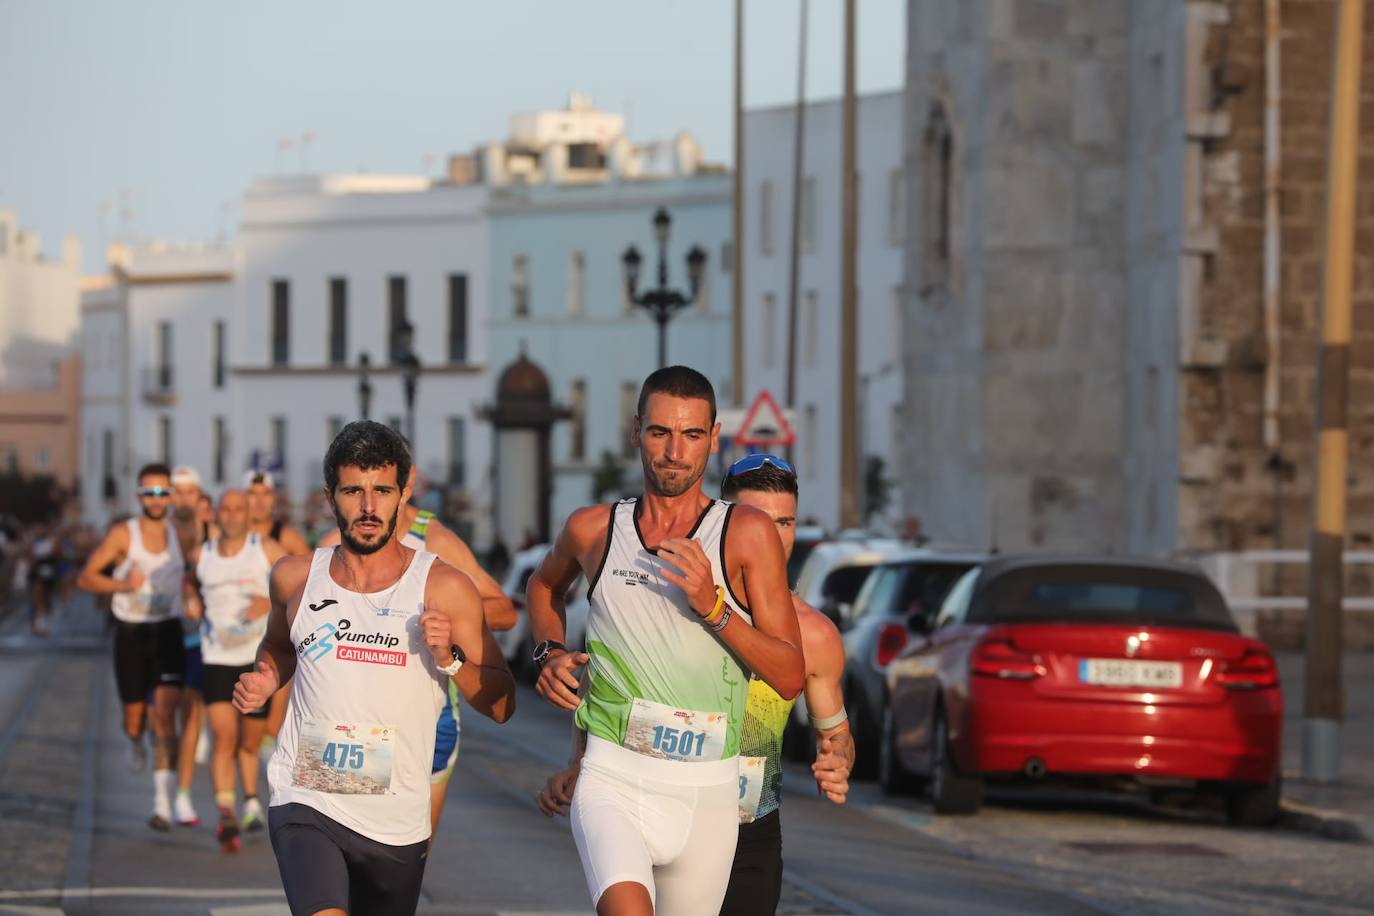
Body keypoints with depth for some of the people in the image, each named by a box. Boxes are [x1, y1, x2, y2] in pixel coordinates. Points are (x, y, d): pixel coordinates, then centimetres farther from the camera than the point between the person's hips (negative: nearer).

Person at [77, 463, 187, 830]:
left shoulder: (180, 534, 3)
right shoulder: (123, 534, -5)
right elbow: (86, 578, -7)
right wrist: (123, 585, -23)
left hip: (168, 632, 1)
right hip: (131, 634, -1)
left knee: (165, 713, -13)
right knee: (135, 714, 7)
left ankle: (162, 803, -15)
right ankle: (135, 740, 48)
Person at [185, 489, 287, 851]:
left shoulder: (267, 550, -1)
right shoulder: (201, 555, 7)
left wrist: (272, 602, -18)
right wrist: (194, 602, 6)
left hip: (259, 658, -1)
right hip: (217, 657, 1)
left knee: (250, 741, 11)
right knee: (224, 737, -15)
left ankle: (251, 802, 35)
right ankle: (226, 815, -22)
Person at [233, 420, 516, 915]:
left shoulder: (445, 589, -3)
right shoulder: (295, 578, 4)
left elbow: (501, 705, 1)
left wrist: (449, 659, -16)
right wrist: (265, 680, 6)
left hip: (396, 821, 1)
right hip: (305, 804, -1)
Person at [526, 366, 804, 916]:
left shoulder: (747, 534, -2)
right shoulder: (593, 530, 5)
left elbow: (790, 678, -5)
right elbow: (544, 585, 30)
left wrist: (712, 607, -17)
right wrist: (550, 653, 11)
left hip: (706, 792, 1)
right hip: (611, 778, -1)